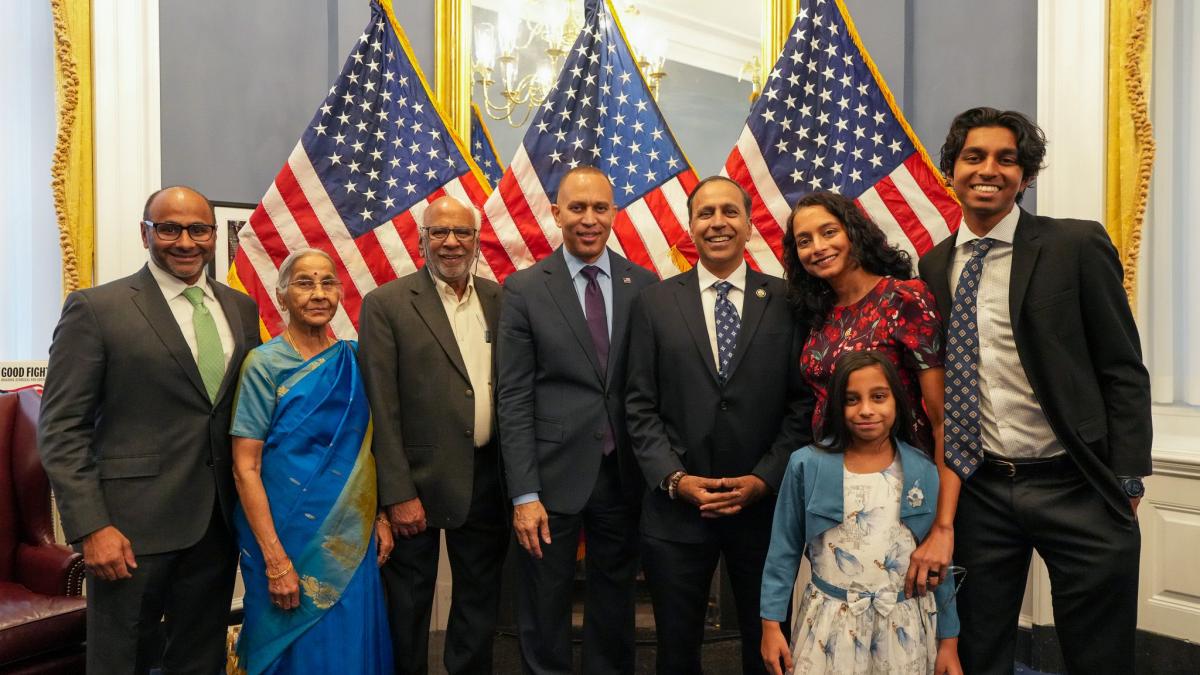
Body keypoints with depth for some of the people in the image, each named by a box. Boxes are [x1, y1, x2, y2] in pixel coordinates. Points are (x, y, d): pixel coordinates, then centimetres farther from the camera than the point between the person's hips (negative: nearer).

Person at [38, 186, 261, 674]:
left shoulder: (242, 309, 8)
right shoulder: (95, 308, -6)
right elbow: (61, 430, -8)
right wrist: (91, 528, -14)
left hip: (218, 522, 4)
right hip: (134, 525, -4)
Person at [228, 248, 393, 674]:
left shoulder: (352, 360, 4)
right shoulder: (264, 364, -9)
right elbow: (245, 468, -12)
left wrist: (379, 518, 3)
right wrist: (276, 560, -16)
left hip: (353, 540, 4)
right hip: (288, 539, -4)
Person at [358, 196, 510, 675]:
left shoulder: (500, 300, 5)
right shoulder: (386, 304, -7)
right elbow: (381, 408, -10)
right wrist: (398, 494, -13)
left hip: (488, 476, 4)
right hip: (420, 479, -4)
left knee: (480, 598, 18)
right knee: (409, 603, 13)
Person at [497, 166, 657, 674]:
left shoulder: (644, 285, 2)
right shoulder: (524, 288, -4)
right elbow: (514, 398, -6)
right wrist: (524, 494, -11)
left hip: (624, 474, 2)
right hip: (554, 473, -2)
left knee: (615, 605, 18)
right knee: (544, 612, 13)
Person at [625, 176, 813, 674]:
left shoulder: (787, 301, 1)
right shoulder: (655, 303, 3)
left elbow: (804, 403, -1)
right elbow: (640, 406, 0)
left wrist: (765, 478, -10)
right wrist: (674, 478, -10)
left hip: (765, 504, 0)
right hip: (675, 508, 1)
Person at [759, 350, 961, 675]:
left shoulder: (924, 472, -5)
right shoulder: (807, 465, -9)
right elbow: (785, 551, -3)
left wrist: (948, 639, 4)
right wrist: (771, 624, -4)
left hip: (904, 626, 1)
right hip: (829, 624, -1)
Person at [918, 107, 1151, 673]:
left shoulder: (1078, 246, -4)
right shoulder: (934, 266, 6)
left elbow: (1124, 372, -4)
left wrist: (1126, 482, -7)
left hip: (1074, 485, -2)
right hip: (977, 489, 3)